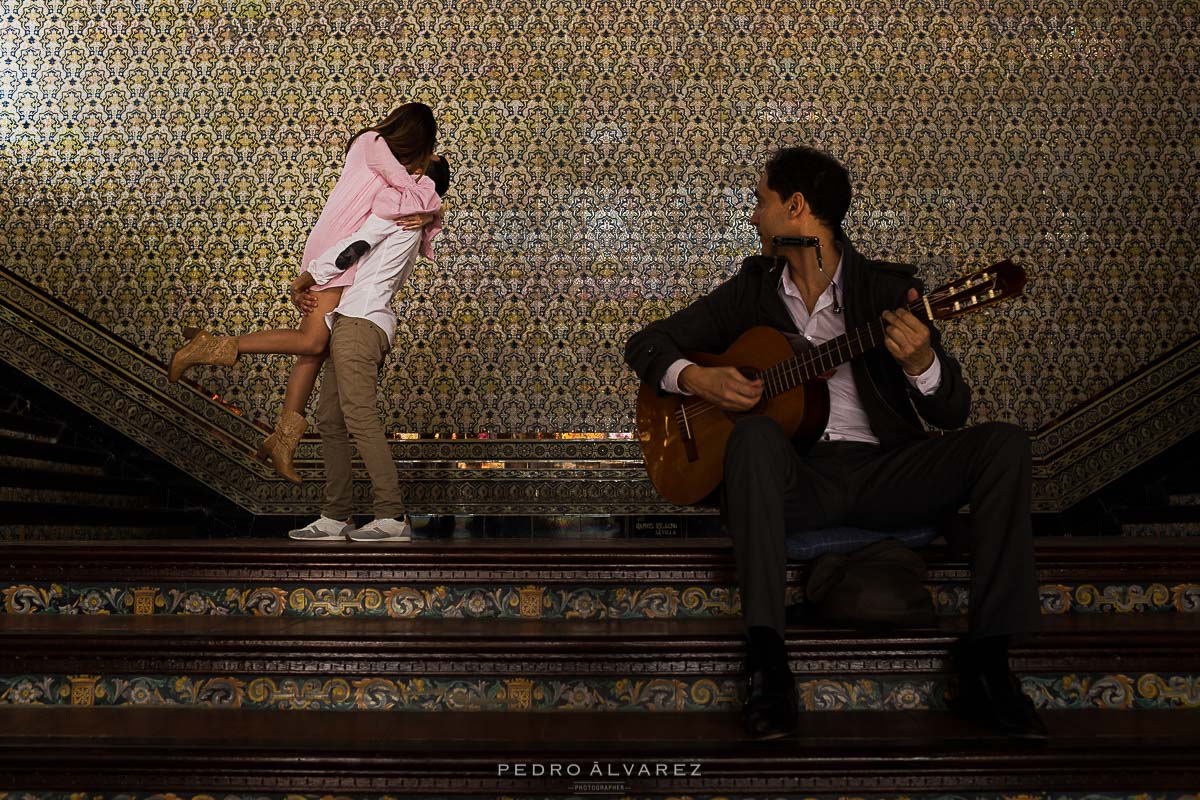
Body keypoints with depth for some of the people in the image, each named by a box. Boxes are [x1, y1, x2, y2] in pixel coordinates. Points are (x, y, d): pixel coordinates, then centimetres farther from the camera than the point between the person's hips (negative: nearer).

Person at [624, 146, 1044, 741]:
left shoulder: (890, 289, 6)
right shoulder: (752, 290, 12)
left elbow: (951, 413, 2)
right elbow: (647, 343, 16)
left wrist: (920, 364, -21)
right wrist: (694, 379, -6)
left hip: (881, 470, 1)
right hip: (794, 480, 0)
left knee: (1003, 443, -21)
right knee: (755, 434, -34)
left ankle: (984, 666, -23)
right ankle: (766, 664, -39)